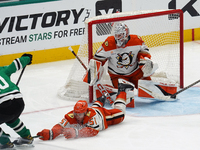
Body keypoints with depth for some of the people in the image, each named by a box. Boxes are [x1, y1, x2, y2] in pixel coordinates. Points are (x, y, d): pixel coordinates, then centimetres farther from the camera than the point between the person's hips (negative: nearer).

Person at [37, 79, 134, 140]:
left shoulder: (91, 115, -50)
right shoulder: (71, 116, -42)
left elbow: (93, 131, -60)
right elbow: (60, 127, -51)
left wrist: (76, 133, -73)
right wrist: (50, 134, -74)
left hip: (103, 114, -3)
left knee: (119, 115, 18)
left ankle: (122, 89, 37)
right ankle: (100, 101, 69)